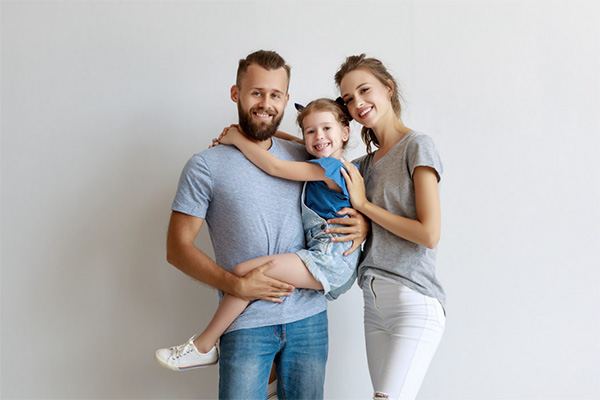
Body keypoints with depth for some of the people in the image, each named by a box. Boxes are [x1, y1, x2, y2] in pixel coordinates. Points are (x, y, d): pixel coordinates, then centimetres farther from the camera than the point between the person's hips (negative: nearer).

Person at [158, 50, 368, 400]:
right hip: (246, 324, -4)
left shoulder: (304, 158, 8)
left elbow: (341, 203, 22)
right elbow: (178, 248, -5)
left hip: (310, 317, 4)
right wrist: (237, 285, -16)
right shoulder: (206, 166, -3)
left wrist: (361, 223, -1)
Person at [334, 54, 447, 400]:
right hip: (374, 299, 7)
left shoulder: (417, 146, -6)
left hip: (414, 301, -7)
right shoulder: (366, 163, 14)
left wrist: (363, 204, -7)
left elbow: (430, 234, -12)